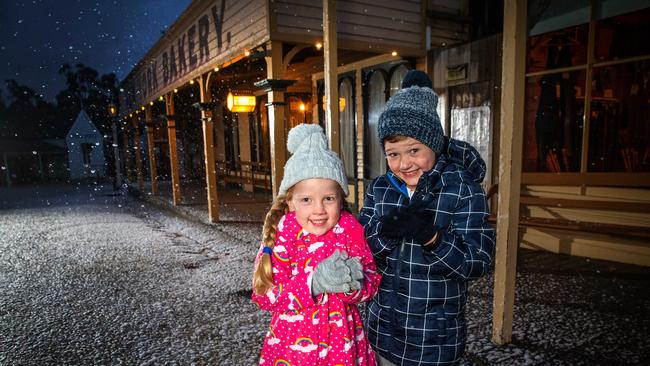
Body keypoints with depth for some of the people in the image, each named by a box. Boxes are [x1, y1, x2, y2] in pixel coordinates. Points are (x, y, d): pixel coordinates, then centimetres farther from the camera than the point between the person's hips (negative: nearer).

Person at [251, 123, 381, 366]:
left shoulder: (350, 229, -12)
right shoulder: (281, 234, -16)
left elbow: (372, 282, -7)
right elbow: (264, 295, -18)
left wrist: (354, 283, -29)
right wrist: (313, 283, -31)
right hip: (293, 344, -1)